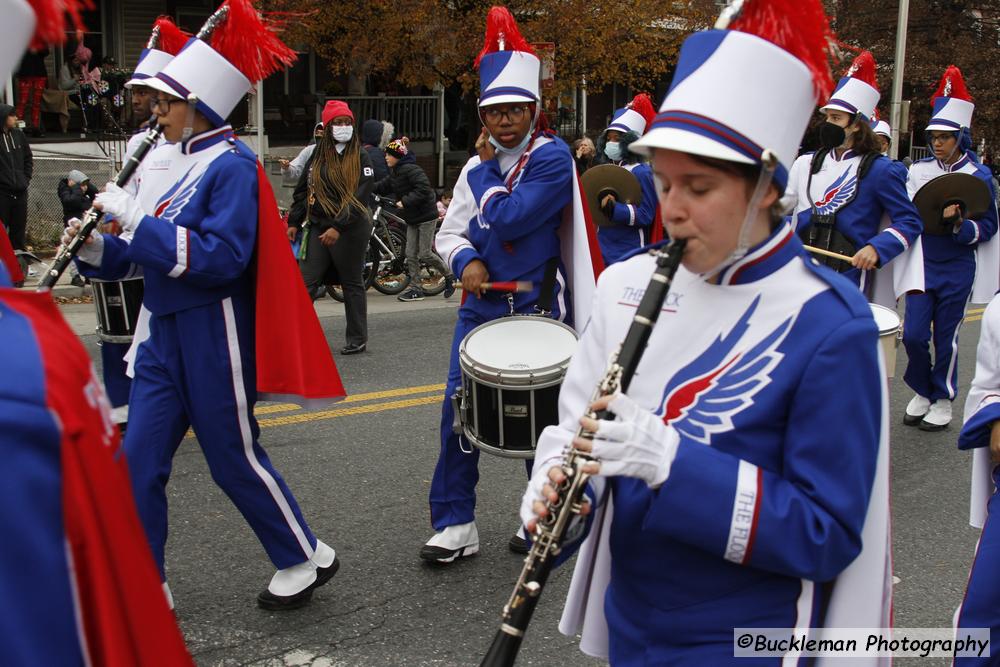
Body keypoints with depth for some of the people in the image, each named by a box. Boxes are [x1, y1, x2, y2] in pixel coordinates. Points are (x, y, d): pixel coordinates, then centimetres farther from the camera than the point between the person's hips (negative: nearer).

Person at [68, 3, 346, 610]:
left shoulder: (231, 164, -13)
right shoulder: (170, 161, 11)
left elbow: (220, 258, -24)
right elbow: (145, 254, 15)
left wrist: (136, 219, -23)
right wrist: (95, 248, -4)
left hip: (212, 333, -8)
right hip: (165, 331, 8)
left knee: (234, 457, 4)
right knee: (140, 461, 7)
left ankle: (307, 559, 23)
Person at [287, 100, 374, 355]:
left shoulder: (361, 158, -3)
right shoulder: (317, 156, 12)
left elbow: (360, 198, -13)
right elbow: (302, 190, 16)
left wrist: (338, 227, -21)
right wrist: (294, 223, 8)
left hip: (351, 230, -4)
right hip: (316, 227, 4)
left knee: (353, 284, 6)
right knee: (304, 282, -3)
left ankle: (358, 339, 17)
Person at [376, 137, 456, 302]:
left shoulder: (411, 170, -19)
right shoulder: (395, 173, 10)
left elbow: (423, 189, -27)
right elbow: (384, 186, 14)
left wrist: (406, 201, -27)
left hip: (426, 216, -9)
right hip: (412, 218, 9)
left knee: (425, 254, -6)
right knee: (411, 254, 5)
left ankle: (450, 276, 13)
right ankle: (416, 289, 9)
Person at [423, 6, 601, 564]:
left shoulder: (552, 157, -10)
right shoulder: (478, 166, 10)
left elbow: (509, 219, -20)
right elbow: (450, 232, 10)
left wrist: (487, 168, -4)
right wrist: (466, 261, -11)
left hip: (536, 307, -5)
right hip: (482, 304, 5)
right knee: (459, 407, 0)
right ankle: (456, 524, 10)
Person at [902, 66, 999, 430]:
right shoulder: (918, 171, 4)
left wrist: (958, 224, -20)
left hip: (957, 268, -2)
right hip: (922, 264, 2)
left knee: (946, 337, 4)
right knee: (913, 334, -2)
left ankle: (942, 401, 20)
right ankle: (921, 393, 21)